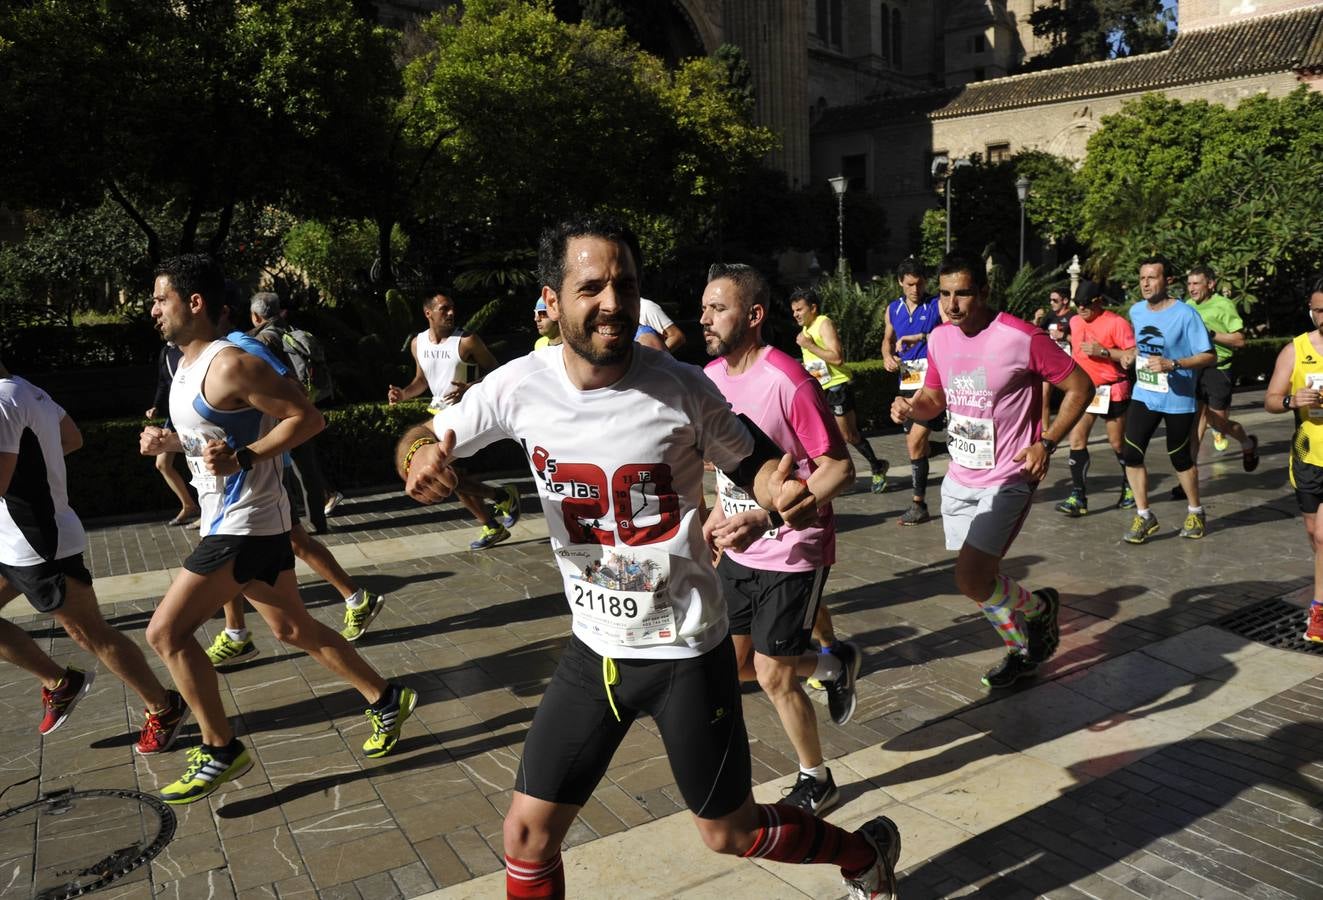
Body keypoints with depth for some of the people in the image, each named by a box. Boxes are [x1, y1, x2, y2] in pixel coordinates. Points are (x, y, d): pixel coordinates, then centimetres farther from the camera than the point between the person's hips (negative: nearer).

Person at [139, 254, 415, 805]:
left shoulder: (229, 365, -18)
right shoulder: (189, 365, 12)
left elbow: (307, 417, -20)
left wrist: (241, 457, -27)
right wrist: (170, 442, 8)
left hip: (245, 525, -10)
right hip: (233, 522, 10)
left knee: (166, 631, -6)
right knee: (293, 628, 15)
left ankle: (221, 751, 7)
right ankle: (386, 700, 26)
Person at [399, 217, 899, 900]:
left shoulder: (681, 388, -17)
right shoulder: (520, 387, -10)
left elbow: (754, 464, -3)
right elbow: (425, 438, 3)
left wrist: (784, 493, -27)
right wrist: (419, 457, -22)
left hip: (687, 650, -3)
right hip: (594, 649, 3)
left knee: (729, 833, 14)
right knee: (527, 837, 7)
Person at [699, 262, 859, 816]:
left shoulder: (788, 382, -22)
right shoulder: (712, 376, 2)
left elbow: (839, 470, -21)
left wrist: (765, 517, -31)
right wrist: (719, 513, 10)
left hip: (793, 553, -8)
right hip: (739, 550, 8)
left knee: (772, 675, 0)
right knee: (732, 664, 13)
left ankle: (816, 781, 26)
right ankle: (834, 665, 38)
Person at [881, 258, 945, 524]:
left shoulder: (937, 306, -4)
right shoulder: (893, 309, 11)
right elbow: (887, 338, 26)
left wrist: (920, 337, -28)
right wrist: (887, 356, 4)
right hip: (907, 383, 6)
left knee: (915, 442, -13)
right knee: (915, 444, 9)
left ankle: (919, 504, -3)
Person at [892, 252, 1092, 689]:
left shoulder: (1022, 338, -17)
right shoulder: (940, 338, 2)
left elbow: (1080, 387, -8)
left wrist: (1046, 443, -15)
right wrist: (911, 406, -8)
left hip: (1007, 480, -7)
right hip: (960, 478, 7)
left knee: (971, 579, -16)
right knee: (978, 578, 15)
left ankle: (1038, 607, 17)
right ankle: (1022, 649, 40)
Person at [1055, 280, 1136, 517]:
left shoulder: (1116, 322, -11)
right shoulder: (1074, 322, 8)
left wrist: (1103, 351, -24)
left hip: (1111, 391, -5)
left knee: (1118, 444, 8)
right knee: (1076, 441, -6)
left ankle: (1130, 487, 32)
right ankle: (1078, 497, -5)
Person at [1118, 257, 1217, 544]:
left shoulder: (1185, 314, -16)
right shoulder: (1136, 311, 1)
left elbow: (1209, 356, -15)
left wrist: (1172, 364, -28)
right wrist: (1131, 354, 0)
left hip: (1178, 399, -4)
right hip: (1143, 395, 4)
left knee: (1180, 458, 9)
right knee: (1131, 454, -6)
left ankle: (1196, 512, 33)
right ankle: (1144, 516, 8)